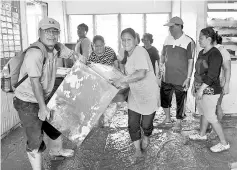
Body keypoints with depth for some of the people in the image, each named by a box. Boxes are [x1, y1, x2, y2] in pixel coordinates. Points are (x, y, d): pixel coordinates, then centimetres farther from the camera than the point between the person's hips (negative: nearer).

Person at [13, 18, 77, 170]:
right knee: (36, 139, -5)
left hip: (44, 98, 9)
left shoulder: (56, 48, -5)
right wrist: (42, 107, -27)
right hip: (28, 102, -9)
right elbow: (35, 82, -30)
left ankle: (56, 150, 52)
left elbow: (70, 54, 17)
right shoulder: (35, 53, -29)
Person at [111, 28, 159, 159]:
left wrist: (122, 81, -35)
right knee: (132, 124, 5)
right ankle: (138, 149, 23)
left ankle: (146, 137, 42)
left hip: (148, 94, -7)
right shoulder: (129, 54, 5)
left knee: (146, 124, 8)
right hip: (134, 94, 7)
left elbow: (141, 74, -37)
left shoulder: (140, 51, -23)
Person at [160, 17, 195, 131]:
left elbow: (190, 61, -10)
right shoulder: (167, 39, 4)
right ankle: (167, 118, 36)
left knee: (180, 101, 8)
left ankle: (178, 122, 27)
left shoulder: (188, 42, -11)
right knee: (164, 98, 15)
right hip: (166, 77, 5)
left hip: (181, 79, -5)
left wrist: (188, 78, -13)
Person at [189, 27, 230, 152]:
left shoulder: (215, 54, -18)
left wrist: (201, 89, -24)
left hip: (210, 91, -9)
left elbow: (212, 75, -24)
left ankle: (224, 143, 11)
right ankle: (202, 134, 39)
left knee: (211, 117, -2)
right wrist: (195, 85, 17)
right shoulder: (202, 53, 10)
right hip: (200, 89, 9)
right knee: (203, 113, 21)